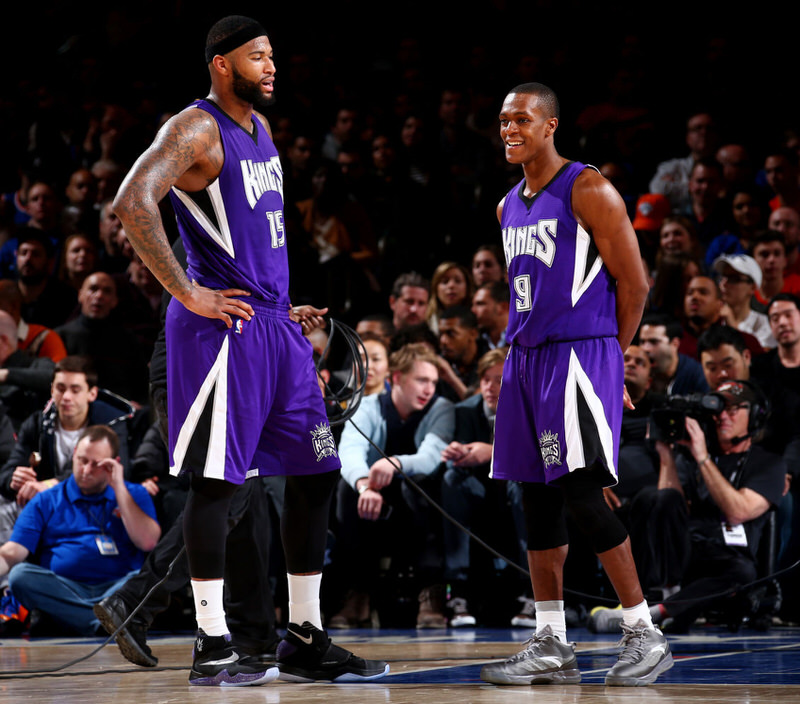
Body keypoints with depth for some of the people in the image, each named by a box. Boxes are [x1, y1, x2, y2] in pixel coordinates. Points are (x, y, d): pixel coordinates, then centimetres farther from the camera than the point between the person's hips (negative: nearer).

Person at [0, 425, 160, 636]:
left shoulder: (134, 494, 17)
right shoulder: (46, 502, 16)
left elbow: (147, 542, -2)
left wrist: (119, 487, 0)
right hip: (61, 590, 1)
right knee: (20, 575, -30)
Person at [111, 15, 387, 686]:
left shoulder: (260, 127, 17)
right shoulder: (194, 130, -11)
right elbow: (133, 202, -25)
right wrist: (187, 294, -22)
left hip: (275, 324, 9)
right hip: (223, 326, -9)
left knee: (315, 473, 8)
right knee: (217, 479, -5)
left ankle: (305, 641, 15)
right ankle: (213, 648, 1)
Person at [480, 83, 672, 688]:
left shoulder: (588, 192, -8)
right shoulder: (510, 207, 16)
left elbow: (634, 284, -8)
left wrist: (608, 358, -4)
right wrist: (520, 349, 15)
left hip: (579, 356, -8)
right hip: (526, 360, 8)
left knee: (584, 495, -13)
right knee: (537, 502, 6)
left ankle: (645, 635, -4)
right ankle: (551, 648, 10)